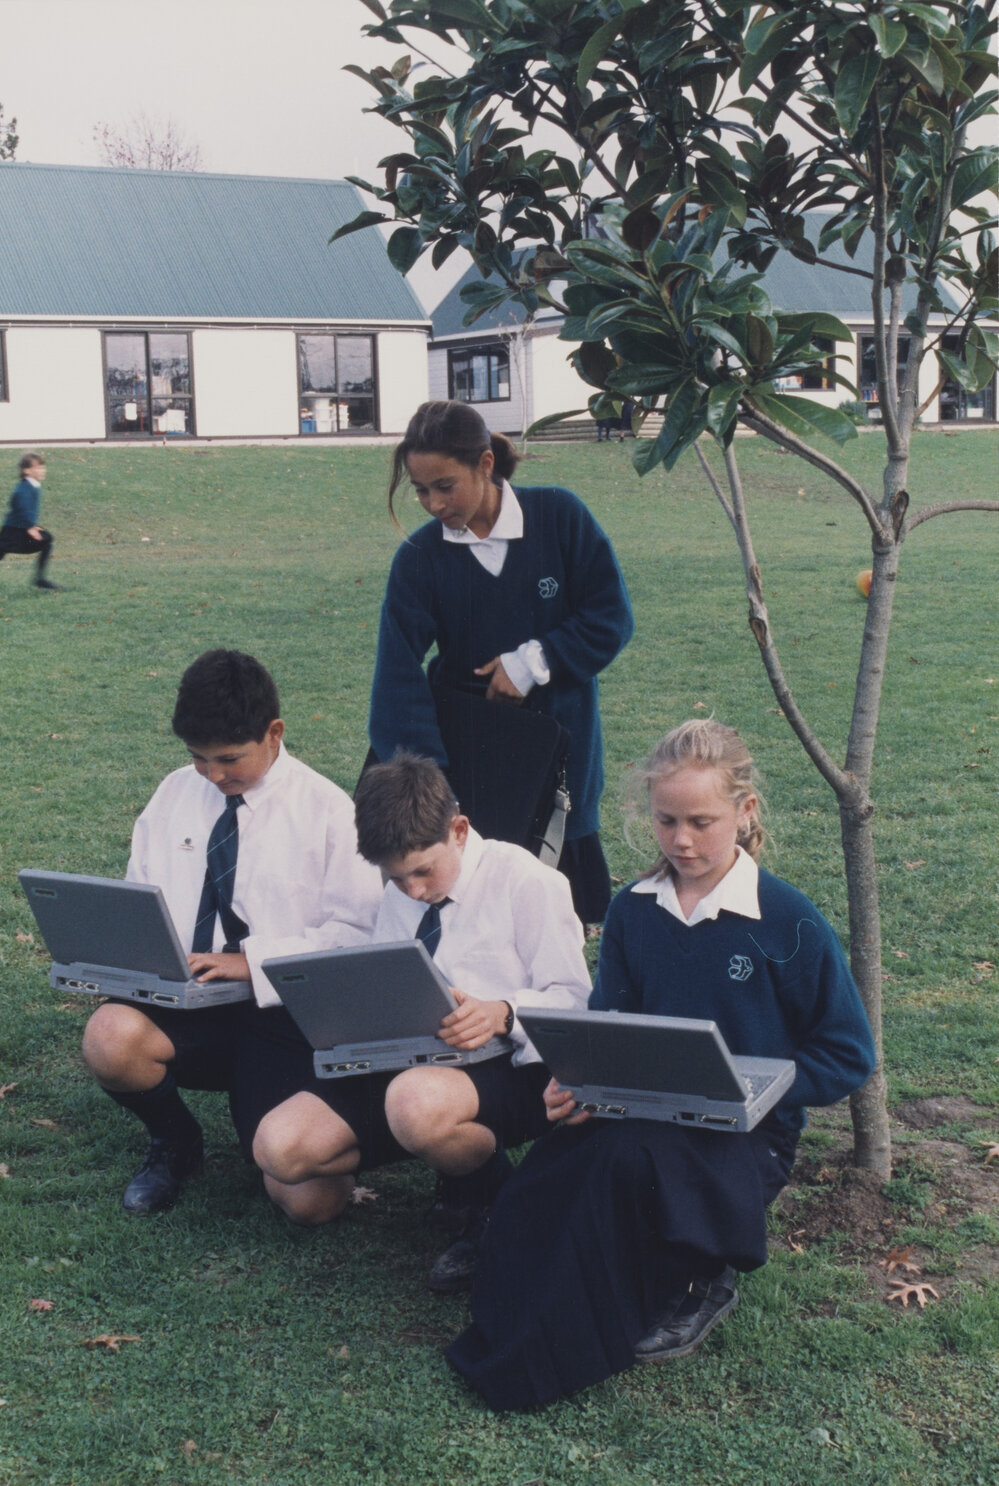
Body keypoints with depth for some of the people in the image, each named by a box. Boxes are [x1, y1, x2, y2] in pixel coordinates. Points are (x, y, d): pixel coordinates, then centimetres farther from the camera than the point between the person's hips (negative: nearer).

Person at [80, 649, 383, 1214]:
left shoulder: (327, 808, -2)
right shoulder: (174, 796, 11)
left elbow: (357, 930, -7)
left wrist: (253, 960, -17)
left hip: (285, 1005, -3)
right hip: (182, 1000, 3)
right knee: (111, 1035, -32)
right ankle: (173, 1141, 3)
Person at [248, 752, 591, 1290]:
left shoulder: (523, 881, -4)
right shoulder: (395, 899, 16)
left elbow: (573, 999, -9)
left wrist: (502, 1013, -29)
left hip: (508, 1067, -5)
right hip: (402, 1066, 5)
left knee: (417, 1100, -40)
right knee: (281, 1145, -18)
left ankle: (487, 1203, -9)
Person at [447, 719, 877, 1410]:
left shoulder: (790, 922, -6)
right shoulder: (631, 912, 7)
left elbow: (848, 1056, -3)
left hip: (744, 1132, -3)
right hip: (639, 1114, 4)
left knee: (629, 1157, -35)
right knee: (535, 1191, -27)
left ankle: (694, 1288, -6)